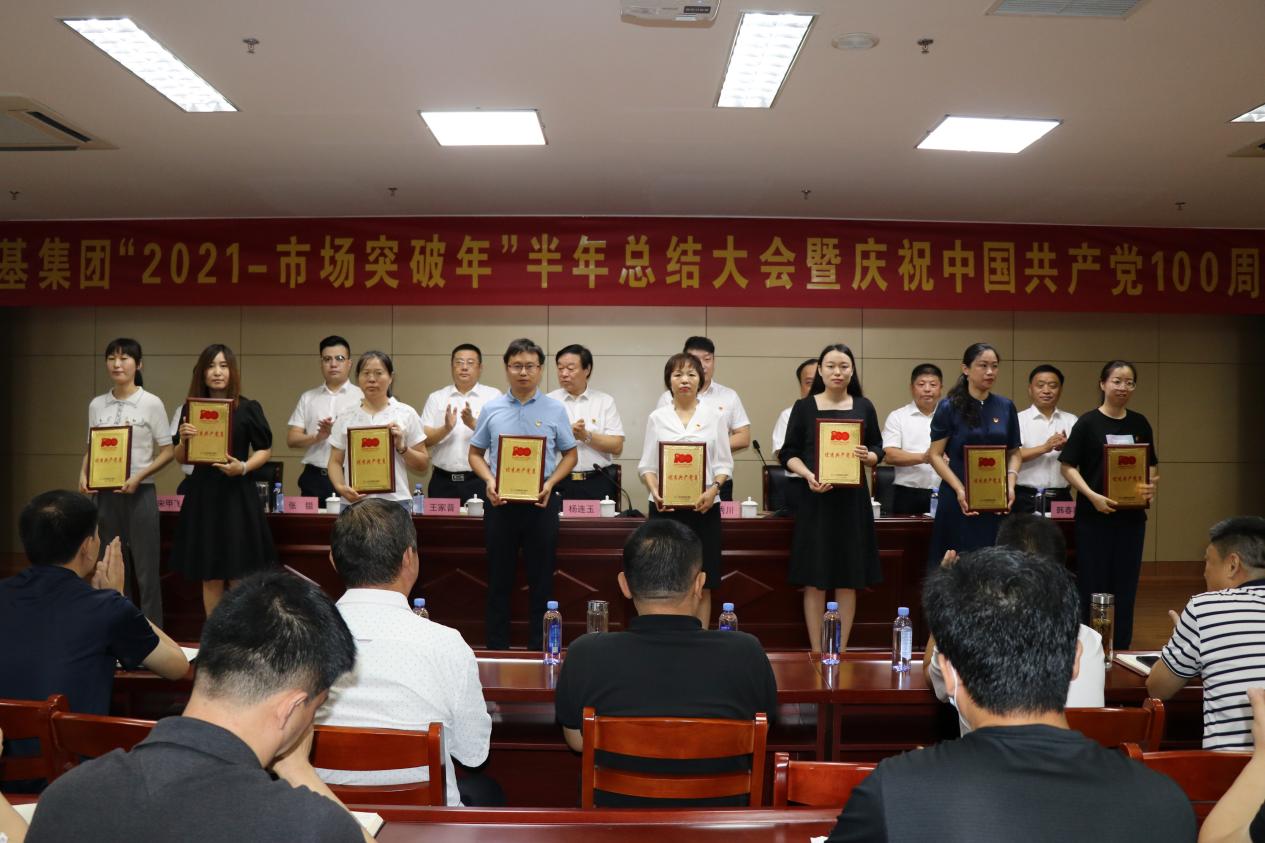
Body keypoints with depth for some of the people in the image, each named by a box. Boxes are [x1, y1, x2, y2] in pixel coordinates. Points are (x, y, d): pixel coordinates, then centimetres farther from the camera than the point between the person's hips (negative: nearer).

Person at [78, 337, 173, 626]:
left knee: (144, 567, 0)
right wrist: (84, 474, -5)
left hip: (139, 492, -4)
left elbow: (166, 451, -5)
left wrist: (138, 477, -17)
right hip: (106, 493, 4)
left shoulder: (151, 403, -5)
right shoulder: (97, 405, 7)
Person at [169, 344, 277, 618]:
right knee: (209, 576, 9)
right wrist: (183, 440, -9)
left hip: (237, 493, -3)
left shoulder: (249, 408, -3)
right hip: (202, 493, 3)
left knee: (238, 576, 0)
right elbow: (182, 460, 11)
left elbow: (265, 449, 1)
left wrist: (243, 467, -16)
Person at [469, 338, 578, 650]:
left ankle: (538, 649, 16)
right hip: (500, 502, 1)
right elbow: (476, 453, 10)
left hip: (541, 502, -1)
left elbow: (569, 455, 6)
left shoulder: (555, 410, 1)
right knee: (499, 578, 8)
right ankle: (496, 647, 19)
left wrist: (550, 484, -10)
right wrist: (489, 481, -8)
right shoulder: (491, 409, 4)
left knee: (541, 580, 5)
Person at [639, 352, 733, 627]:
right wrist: (654, 491, -12)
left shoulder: (713, 415, 7)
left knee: (702, 584, 2)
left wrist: (713, 489, -13)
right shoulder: (657, 418, 8)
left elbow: (724, 463, 5)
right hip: (665, 506, 0)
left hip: (704, 507, 0)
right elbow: (647, 464, 6)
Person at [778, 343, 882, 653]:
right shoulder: (804, 407, 2)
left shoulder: (864, 406, 7)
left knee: (849, 579, 5)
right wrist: (808, 475, -17)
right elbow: (789, 454, 2)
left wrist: (868, 456, -12)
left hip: (853, 499, 2)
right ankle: (817, 653, 9)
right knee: (814, 578, 0)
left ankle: (841, 652, 15)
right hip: (815, 498, -2)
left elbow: (878, 450, 11)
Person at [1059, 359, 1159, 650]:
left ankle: (1121, 648, 20)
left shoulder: (1140, 424, 8)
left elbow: (1150, 465, 15)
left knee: (1125, 582, 9)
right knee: (1093, 582, 2)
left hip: (1131, 514, 4)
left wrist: (1150, 487, -6)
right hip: (1094, 515, -4)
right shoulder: (1088, 423, -4)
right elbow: (1068, 466, -7)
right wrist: (1092, 496, -19)